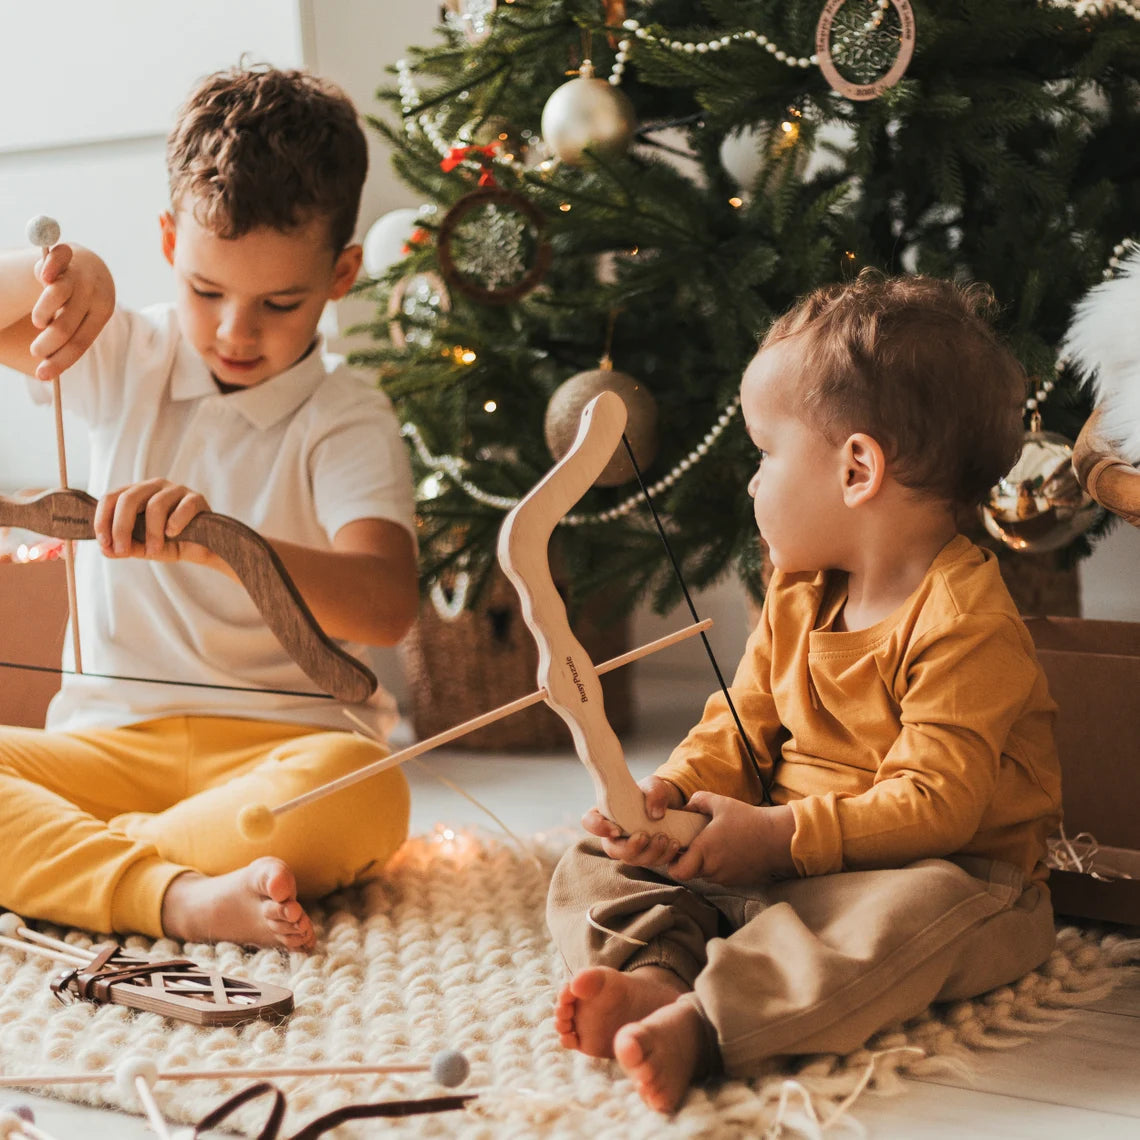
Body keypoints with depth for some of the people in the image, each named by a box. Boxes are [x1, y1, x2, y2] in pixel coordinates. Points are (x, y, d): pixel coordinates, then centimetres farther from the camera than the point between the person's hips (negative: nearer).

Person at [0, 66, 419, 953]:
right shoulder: (129, 358, 9)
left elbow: (387, 605, -23)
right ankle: (180, 896, -39)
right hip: (112, 741, 4)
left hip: (278, 744, -3)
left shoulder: (347, 423, -6)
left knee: (362, 793, -37)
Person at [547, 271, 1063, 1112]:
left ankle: (700, 1023, -50)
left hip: (946, 870, -7)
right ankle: (651, 973, -32)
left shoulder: (966, 622, -19)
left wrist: (780, 837, -28)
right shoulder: (798, 593, 8)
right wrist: (672, 791, -10)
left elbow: (935, 804, -24)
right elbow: (743, 724, 11)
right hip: (778, 861, 7)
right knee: (596, 864, -3)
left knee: (906, 911, -42)